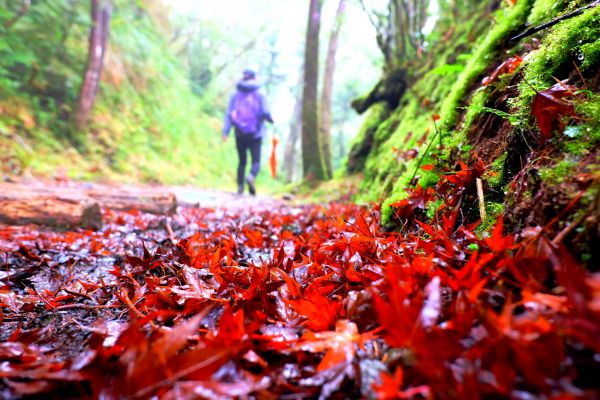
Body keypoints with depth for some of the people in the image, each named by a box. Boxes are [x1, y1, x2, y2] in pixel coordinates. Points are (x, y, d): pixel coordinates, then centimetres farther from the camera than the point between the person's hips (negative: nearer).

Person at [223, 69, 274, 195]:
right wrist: (270, 119, 14)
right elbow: (265, 113, -8)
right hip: (255, 134, -2)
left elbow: (229, 114, -3)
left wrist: (225, 132, -4)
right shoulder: (259, 95, -3)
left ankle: (240, 187, 8)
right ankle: (251, 176, -27)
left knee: (242, 161, 14)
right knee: (256, 161, 4)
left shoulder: (235, 95, 3)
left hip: (240, 134, 2)